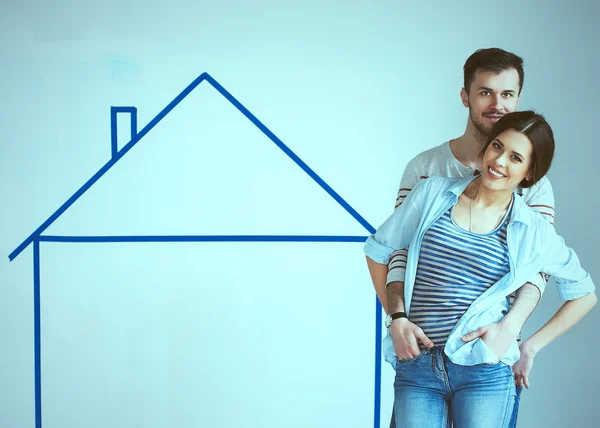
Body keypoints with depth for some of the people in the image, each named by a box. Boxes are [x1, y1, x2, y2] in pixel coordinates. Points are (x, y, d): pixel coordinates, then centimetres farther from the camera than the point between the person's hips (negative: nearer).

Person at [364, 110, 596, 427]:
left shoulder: (534, 232, 3)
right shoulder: (432, 194, 4)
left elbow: (585, 294, 13)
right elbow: (378, 250, 12)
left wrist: (531, 346, 6)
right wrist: (397, 317, 7)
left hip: (485, 371, 0)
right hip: (416, 368, 1)